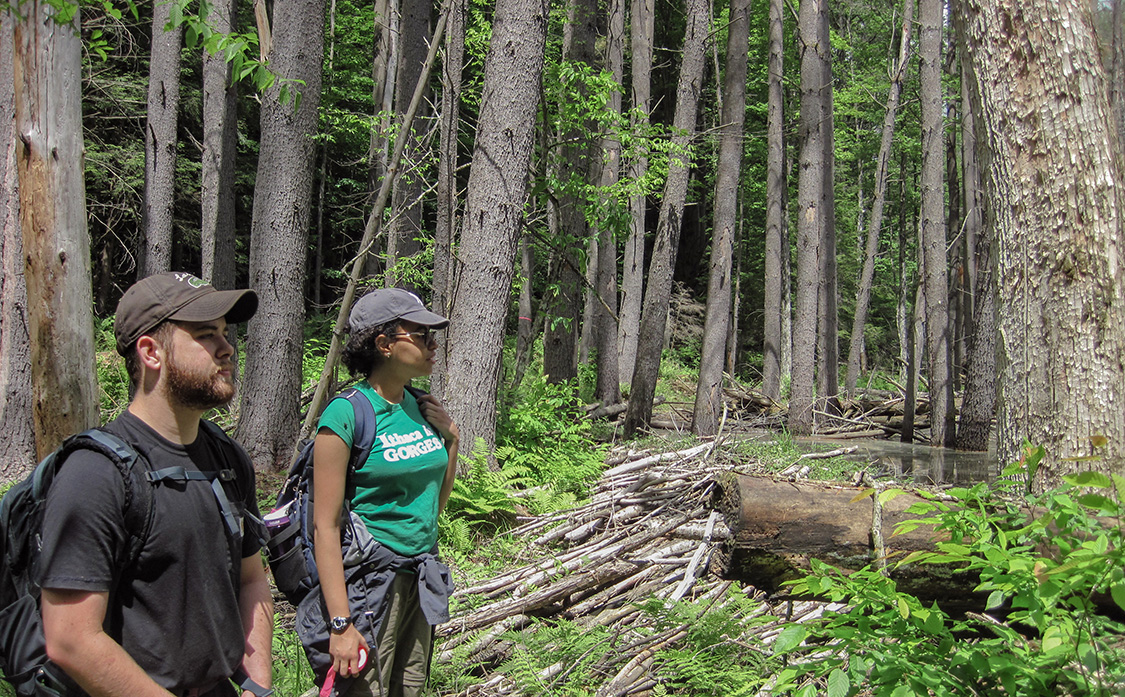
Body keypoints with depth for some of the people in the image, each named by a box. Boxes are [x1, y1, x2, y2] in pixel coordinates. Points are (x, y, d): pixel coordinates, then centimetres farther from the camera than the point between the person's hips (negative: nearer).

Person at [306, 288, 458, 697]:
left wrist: (451, 438, 1)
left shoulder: (421, 407, 5)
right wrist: (341, 624, -21)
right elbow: (325, 526, -18)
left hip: (421, 577, 7)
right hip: (369, 581, -7)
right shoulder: (346, 414, -15)